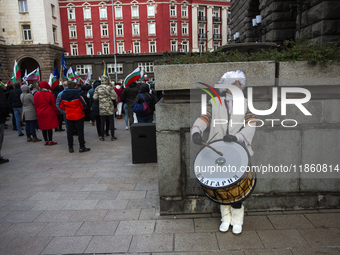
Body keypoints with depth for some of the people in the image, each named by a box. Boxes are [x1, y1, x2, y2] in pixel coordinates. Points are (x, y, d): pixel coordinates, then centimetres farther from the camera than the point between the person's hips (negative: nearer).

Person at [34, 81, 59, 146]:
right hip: (49, 113, -4)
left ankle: (46, 141, 18)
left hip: (40, 114, 4)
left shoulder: (36, 95, 2)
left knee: (43, 128, 11)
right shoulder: (50, 94, -11)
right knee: (50, 127, 1)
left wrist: (37, 112, 19)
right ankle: (50, 141, 5)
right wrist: (57, 112, 3)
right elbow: (54, 105, -7)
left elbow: (35, 105, 9)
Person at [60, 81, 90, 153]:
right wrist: (81, 110, 4)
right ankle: (82, 147, 8)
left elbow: (61, 106, 7)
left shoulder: (63, 95, 1)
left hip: (69, 116, 4)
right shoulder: (77, 94, -14)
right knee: (80, 131, 4)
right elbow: (84, 104, -15)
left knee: (70, 132, 11)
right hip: (79, 116, -4)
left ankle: (70, 148, 18)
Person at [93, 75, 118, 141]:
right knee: (111, 122, 6)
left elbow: (95, 97, 1)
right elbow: (114, 97, -13)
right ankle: (112, 136, 10)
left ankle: (102, 136, 14)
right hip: (109, 108, -3)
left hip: (102, 108, 3)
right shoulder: (109, 88, -12)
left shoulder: (98, 88, -1)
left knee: (102, 123, 9)